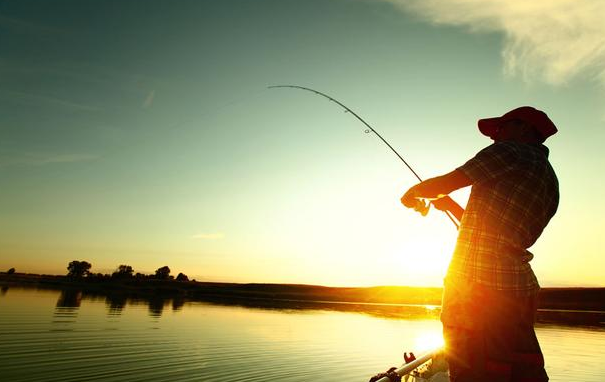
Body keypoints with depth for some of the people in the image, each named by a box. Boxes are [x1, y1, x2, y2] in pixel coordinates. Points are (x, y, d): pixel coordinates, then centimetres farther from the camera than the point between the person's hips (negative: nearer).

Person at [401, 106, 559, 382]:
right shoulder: (550, 182, 22)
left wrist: (413, 192, 13)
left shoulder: (510, 152, -3)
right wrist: (450, 205, 28)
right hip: (520, 285, 9)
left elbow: (444, 184, -7)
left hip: (476, 282, -9)